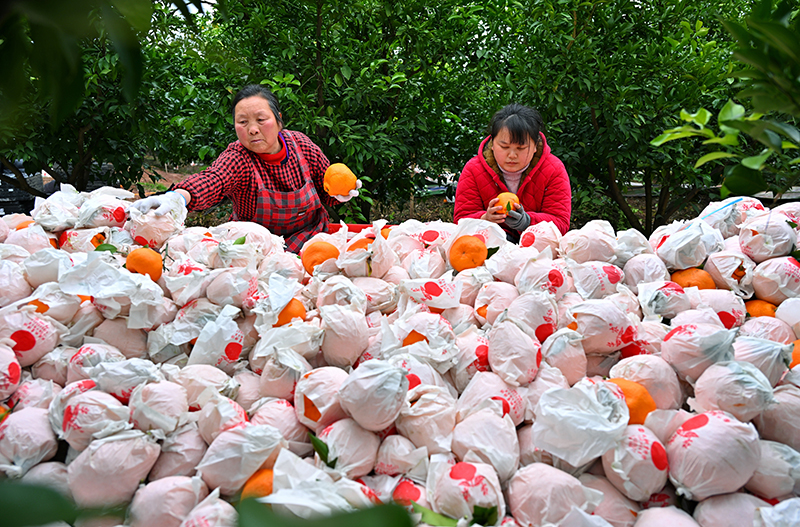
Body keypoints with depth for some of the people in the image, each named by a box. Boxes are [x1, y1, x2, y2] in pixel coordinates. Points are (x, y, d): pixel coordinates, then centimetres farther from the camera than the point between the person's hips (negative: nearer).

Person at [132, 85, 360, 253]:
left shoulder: (301, 144, -7)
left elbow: (326, 189, 7)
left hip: (309, 237, 1)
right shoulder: (237, 158, -18)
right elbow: (210, 180, -41)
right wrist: (177, 196, -63)